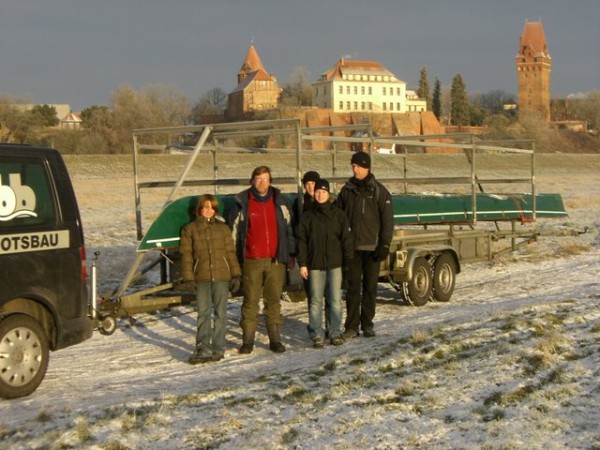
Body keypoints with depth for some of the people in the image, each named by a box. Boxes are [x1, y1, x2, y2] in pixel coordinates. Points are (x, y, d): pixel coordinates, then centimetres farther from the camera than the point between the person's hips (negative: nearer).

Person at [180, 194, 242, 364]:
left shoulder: (223, 228, 11)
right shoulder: (189, 229, 7)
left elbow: (230, 253, 10)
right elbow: (186, 254, 3)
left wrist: (236, 275, 4)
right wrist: (188, 278, -5)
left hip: (221, 276, 1)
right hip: (202, 278, -1)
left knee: (220, 313, 3)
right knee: (203, 313, -1)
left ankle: (218, 348, 9)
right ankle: (203, 349, -1)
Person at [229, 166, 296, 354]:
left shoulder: (280, 202, 8)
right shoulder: (242, 204, 2)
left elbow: (289, 229, 13)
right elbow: (233, 232, 6)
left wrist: (291, 255, 11)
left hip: (276, 260, 2)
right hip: (251, 261, -2)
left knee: (274, 301, 6)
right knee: (250, 301, 1)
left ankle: (275, 339, 12)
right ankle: (247, 340, 8)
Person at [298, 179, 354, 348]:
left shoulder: (338, 214, 3)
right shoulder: (308, 216, 5)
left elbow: (346, 238, 2)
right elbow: (302, 241, 5)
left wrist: (349, 261, -4)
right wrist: (302, 264, -2)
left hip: (335, 263, 0)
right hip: (315, 264, 1)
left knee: (335, 299, 2)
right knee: (316, 300, 2)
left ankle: (335, 332, 11)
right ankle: (317, 334, 6)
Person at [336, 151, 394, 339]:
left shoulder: (379, 191, -1)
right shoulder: (347, 190, 8)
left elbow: (387, 220, -3)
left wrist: (384, 245, -10)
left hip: (372, 247, -2)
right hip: (352, 247, 2)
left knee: (370, 287, 5)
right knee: (353, 287, 2)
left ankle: (367, 324, 13)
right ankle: (351, 326, 5)